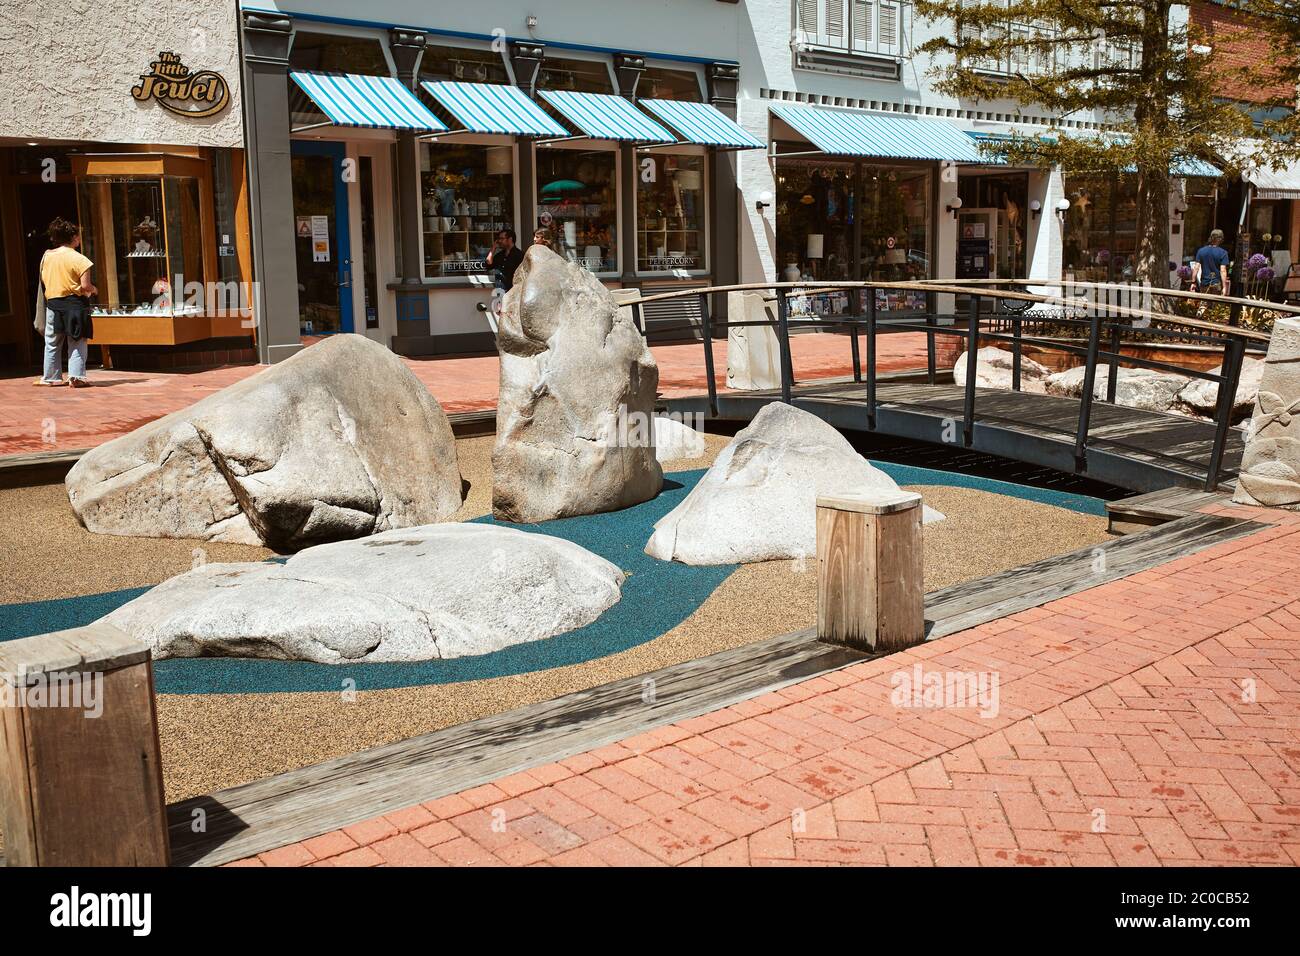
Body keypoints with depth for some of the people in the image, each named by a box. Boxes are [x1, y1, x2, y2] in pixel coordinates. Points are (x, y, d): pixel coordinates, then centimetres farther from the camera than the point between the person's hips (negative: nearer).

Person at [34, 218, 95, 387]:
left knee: (52, 342, 15)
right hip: (75, 303, -5)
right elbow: (85, 285, -17)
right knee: (77, 342, 2)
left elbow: (44, 281, 13)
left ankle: (51, 377, 22)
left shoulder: (46, 256, 4)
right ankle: (76, 376, -4)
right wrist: (94, 289, 3)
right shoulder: (78, 259, -14)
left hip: (52, 302, 5)